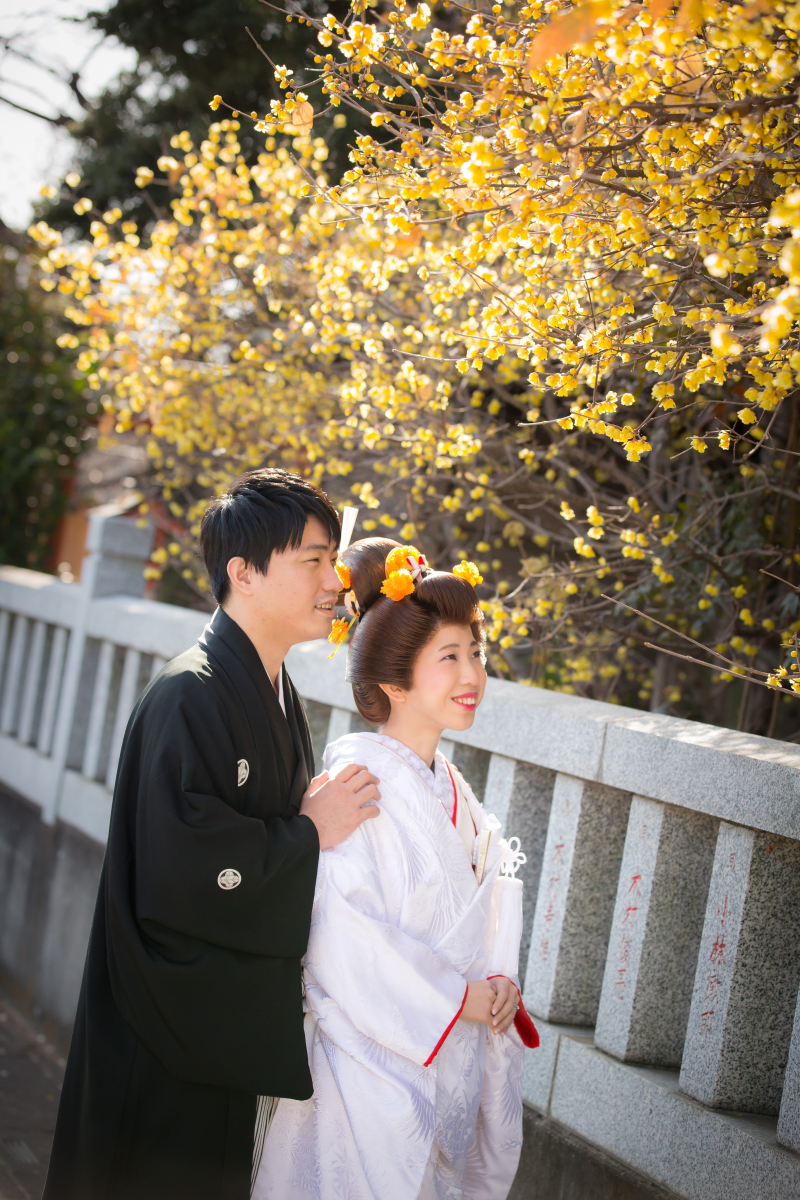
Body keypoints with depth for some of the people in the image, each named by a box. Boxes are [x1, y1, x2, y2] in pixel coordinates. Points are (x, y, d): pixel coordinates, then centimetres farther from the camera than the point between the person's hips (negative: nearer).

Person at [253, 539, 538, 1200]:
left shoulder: (447, 787, 9)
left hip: (455, 1058, 8)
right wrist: (456, 998, -15)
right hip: (378, 1064, -8)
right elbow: (340, 935, -22)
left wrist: (497, 985, -2)